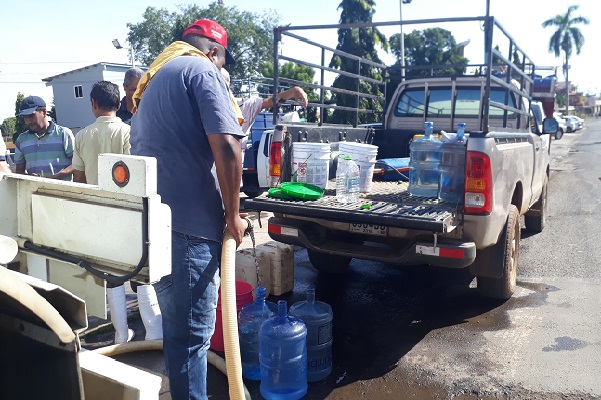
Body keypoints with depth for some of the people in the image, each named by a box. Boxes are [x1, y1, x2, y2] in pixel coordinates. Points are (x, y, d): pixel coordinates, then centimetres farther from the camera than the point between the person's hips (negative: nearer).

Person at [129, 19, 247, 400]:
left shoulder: (154, 78, 23)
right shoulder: (204, 70, -4)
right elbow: (226, 146, -18)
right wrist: (233, 214, -8)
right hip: (187, 222, -9)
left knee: (176, 322, 22)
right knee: (193, 330, 1)